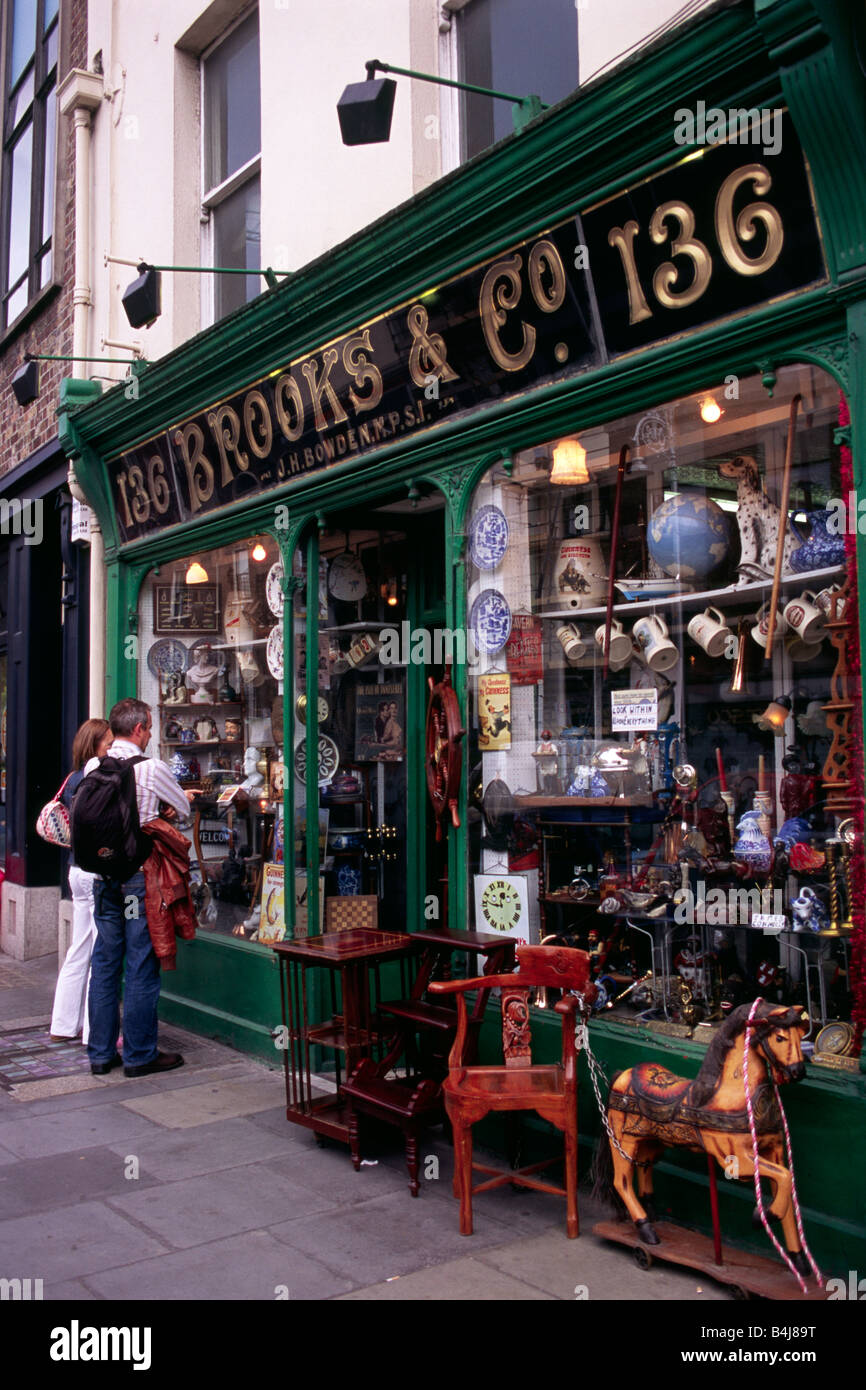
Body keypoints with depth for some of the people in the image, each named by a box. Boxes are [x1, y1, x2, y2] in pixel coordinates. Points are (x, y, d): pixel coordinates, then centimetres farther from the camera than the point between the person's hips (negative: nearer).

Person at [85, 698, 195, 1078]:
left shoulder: (92, 767, 3)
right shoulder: (152, 768, -11)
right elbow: (184, 810, 2)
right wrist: (182, 799, 26)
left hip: (102, 872, 6)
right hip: (140, 872, -5)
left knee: (104, 964, 12)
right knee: (141, 967, 2)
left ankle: (101, 1053, 19)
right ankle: (139, 1055, 9)